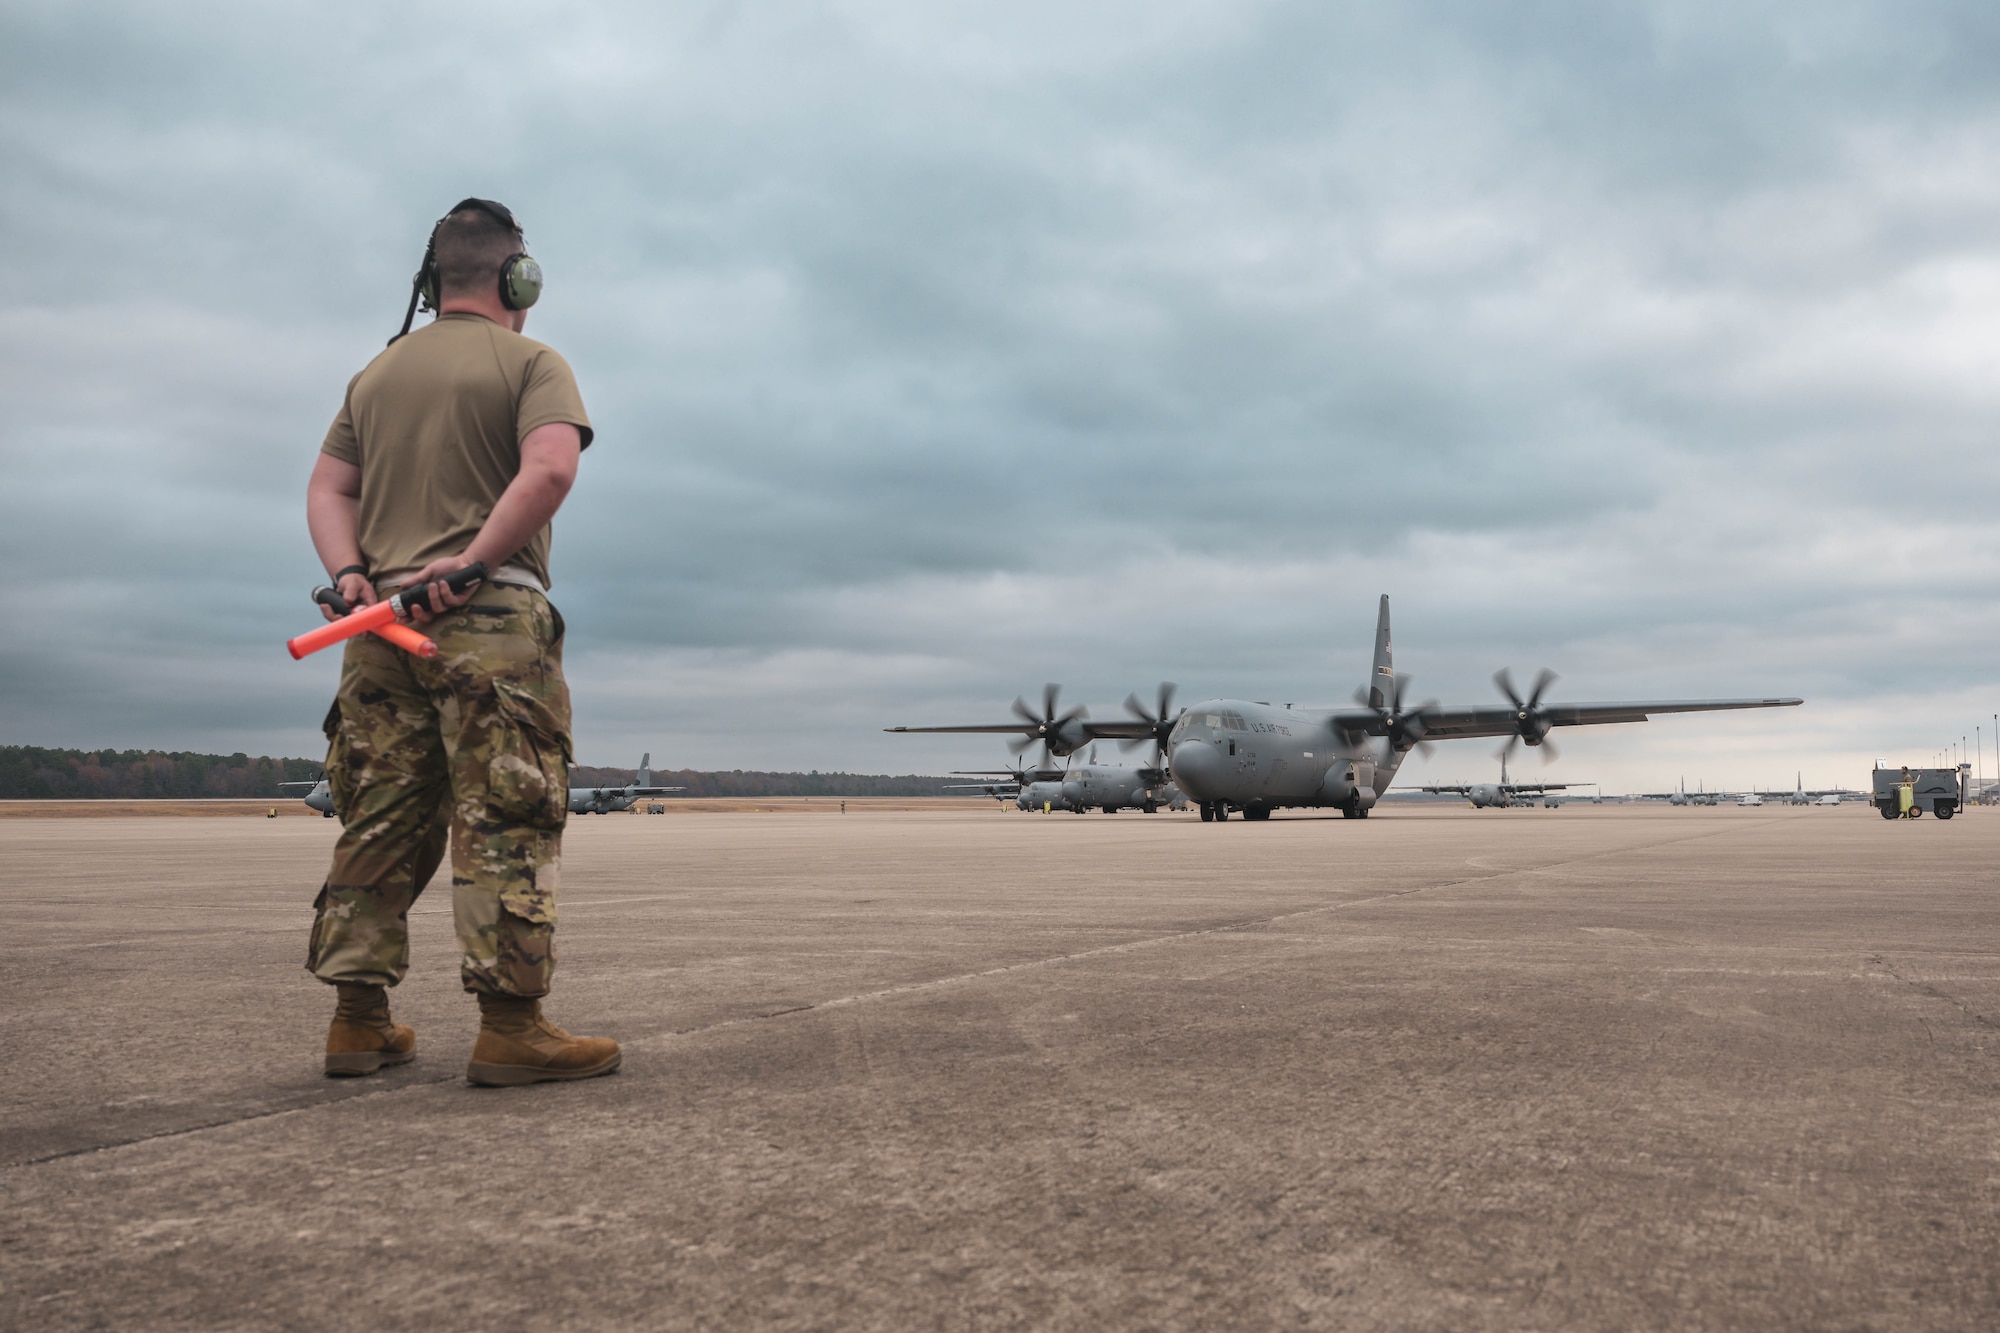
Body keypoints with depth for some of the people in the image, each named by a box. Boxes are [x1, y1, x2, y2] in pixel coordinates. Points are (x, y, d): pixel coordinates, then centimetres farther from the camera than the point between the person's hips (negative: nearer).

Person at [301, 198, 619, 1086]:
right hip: (491, 618, -6)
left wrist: (349, 572, 1)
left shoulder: (376, 374, 22)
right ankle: (510, 1025, -8)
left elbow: (327, 490, 15)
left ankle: (358, 1022, 13)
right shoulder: (531, 363, 1)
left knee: (379, 826, 9)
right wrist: (473, 562, -16)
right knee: (506, 825, -7)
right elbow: (550, 469, -17)